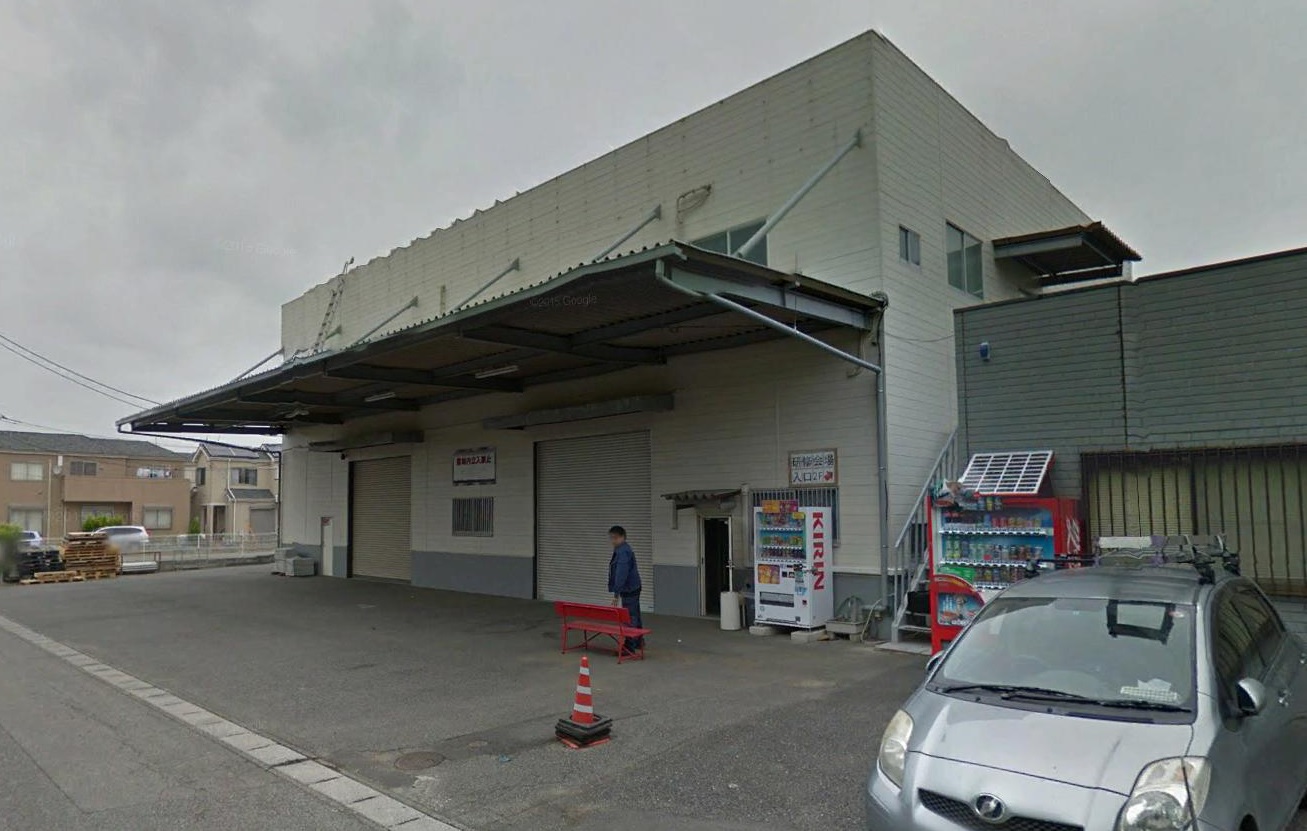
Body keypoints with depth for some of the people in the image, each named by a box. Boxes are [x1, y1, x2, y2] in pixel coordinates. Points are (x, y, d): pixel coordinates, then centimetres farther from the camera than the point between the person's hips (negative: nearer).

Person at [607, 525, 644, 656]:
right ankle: (639, 642, 31)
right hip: (633, 588, 10)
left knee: (630, 617, -6)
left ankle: (629, 647, -2)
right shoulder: (622, 549, 12)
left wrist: (616, 593, -30)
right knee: (635, 615, 19)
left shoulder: (623, 552, -20)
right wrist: (617, 591, 21)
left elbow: (621, 574, -27)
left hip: (629, 590, -10)